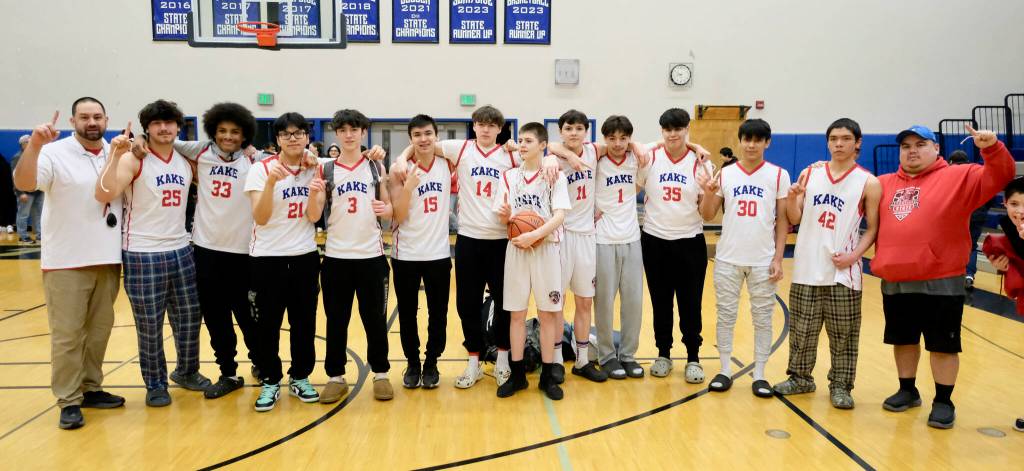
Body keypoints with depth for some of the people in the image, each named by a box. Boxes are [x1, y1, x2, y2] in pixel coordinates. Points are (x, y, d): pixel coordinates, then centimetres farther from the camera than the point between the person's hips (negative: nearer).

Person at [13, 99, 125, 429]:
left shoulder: (116, 153, 7)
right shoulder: (54, 153, -9)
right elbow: (23, 184, -22)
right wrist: (34, 145, -38)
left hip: (108, 259, 5)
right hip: (66, 262, -5)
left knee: (99, 329, 14)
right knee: (67, 334, 1)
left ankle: (90, 388, 27)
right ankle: (69, 401, 9)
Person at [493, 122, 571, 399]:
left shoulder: (555, 176, -2)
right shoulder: (509, 176, 7)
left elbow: (559, 216, -11)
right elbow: (503, 218, 7)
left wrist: (534, 235, -24)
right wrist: (505, 215, -16)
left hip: (546, 249, -2)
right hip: (516, 249, 3)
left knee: (547, 313, 3)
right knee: (516, 313, 6)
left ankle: (547, 376, 13)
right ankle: (517, 374, 16)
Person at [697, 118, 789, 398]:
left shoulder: (778, 176, -1)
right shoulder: (725, 174, 2)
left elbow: (782, 220, 0)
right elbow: (708, 216, 4)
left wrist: (778, 259, -5)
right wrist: (709, 193, -15)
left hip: (763, 260, -1)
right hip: (728, 259, 1)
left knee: (762, 318, 6)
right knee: (726, 315, 8)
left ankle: (759, 375, 16)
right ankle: (725, 370, 19)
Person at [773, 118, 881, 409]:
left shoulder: (869, 183, -2)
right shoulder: (809, 174, 6)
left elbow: (873, 228, -1)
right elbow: (795, 218, 8)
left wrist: (854, 255, -15)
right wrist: (791, 198, -12)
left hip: (843, 272, -2)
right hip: (807, 268, 3)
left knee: (843, 335, 4)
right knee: (801, 330, 11)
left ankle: (840, 385, 17)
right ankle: (800, 378, 26)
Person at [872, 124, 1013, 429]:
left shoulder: (958, 178, 0)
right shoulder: (884, 184, 12)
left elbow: (998, 177, -11)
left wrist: (992, 148, -27)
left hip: (940, 281, -4)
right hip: (895, 281, 5)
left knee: (943, 344, 4)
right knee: (903, 339, 17)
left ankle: (944, 402, 17)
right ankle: (907, 391, 33)